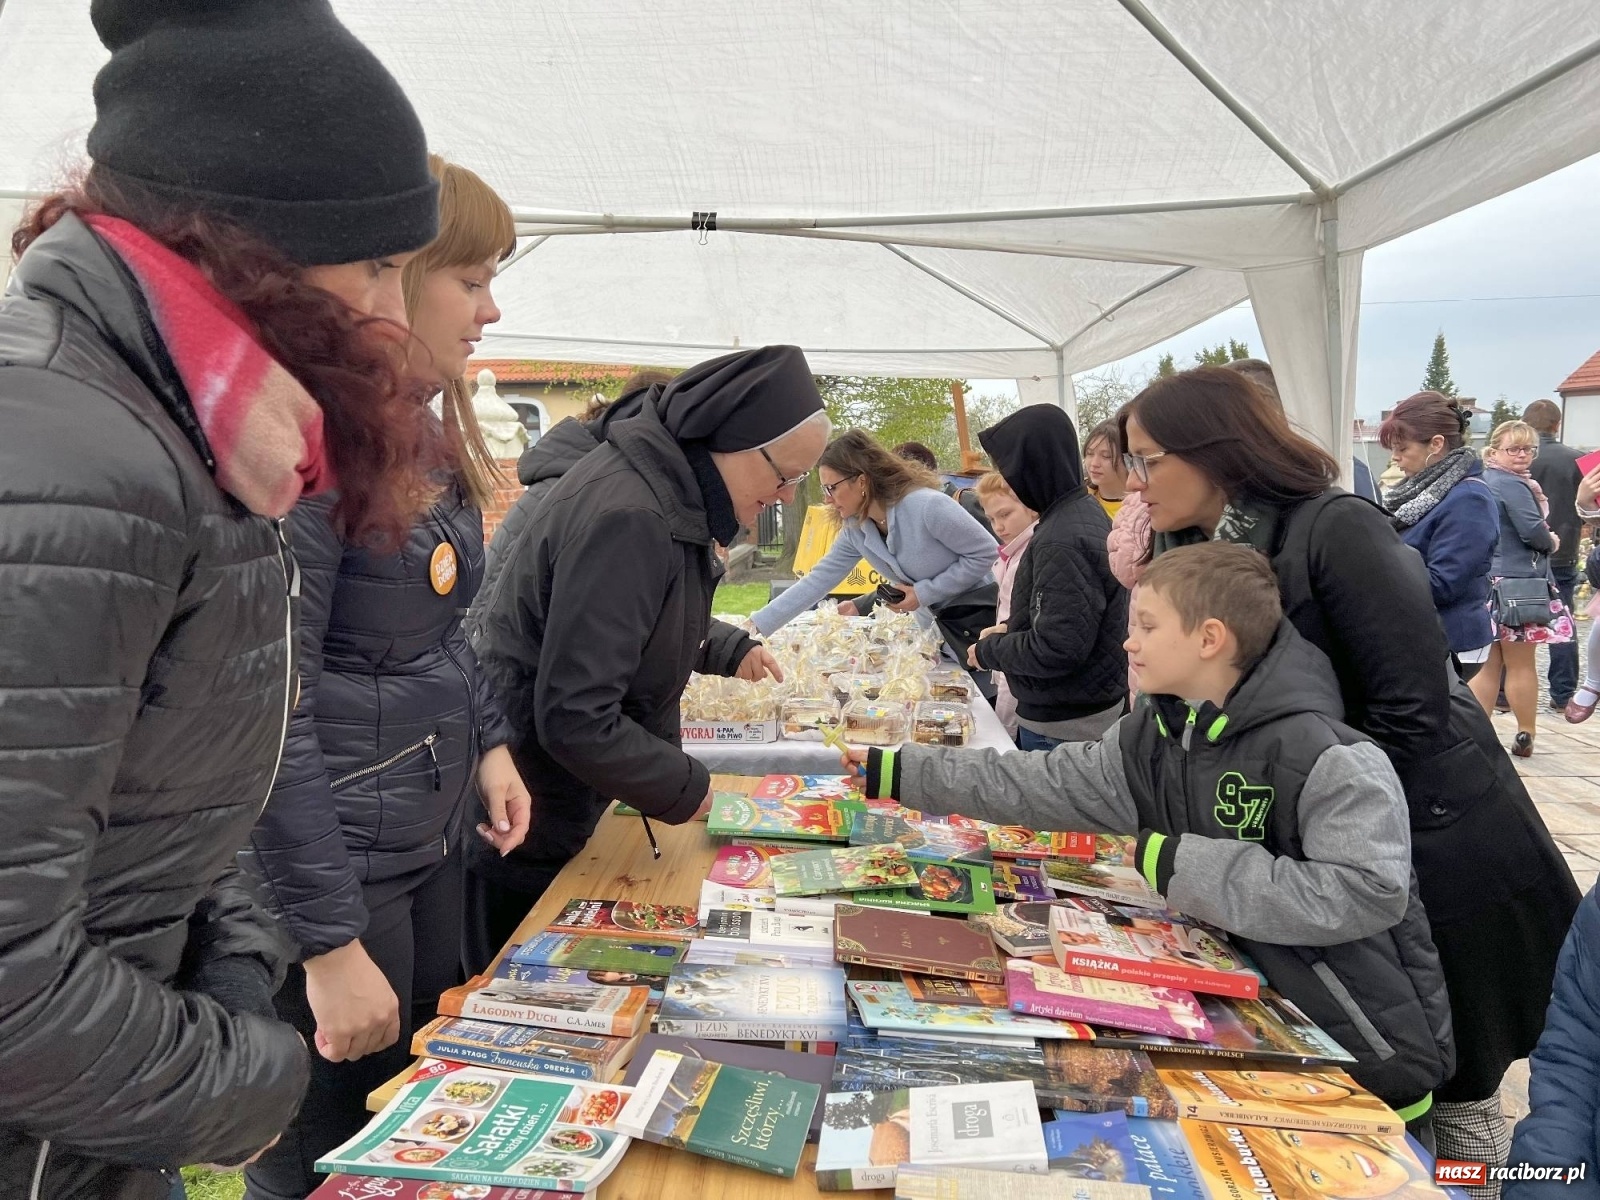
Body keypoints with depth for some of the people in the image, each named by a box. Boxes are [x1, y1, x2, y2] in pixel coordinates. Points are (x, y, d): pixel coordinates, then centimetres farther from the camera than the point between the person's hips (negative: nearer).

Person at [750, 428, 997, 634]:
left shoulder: (926, 506, -27)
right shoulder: (855, 530, -5)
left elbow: (985, 553, -21)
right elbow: (818, 580, -4)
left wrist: (924, 593, -22)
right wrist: (758, 625, -11)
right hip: (937, 623, 6)